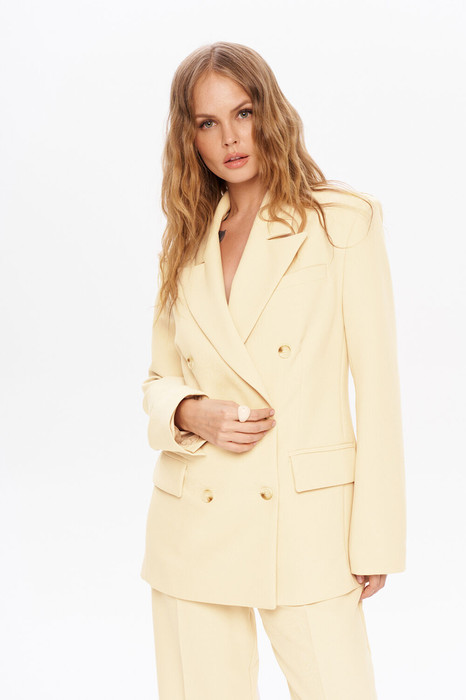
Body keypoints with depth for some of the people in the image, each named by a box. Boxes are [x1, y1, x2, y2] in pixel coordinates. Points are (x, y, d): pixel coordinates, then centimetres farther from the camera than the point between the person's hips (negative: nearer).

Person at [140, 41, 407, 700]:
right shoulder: (186, 245, 11)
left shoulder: (344, 220, -2)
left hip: (307, 522, -3)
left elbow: (378, 386, -5)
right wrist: (194, 413, -7)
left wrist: (376, 539, -8)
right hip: (196, 525, 4)